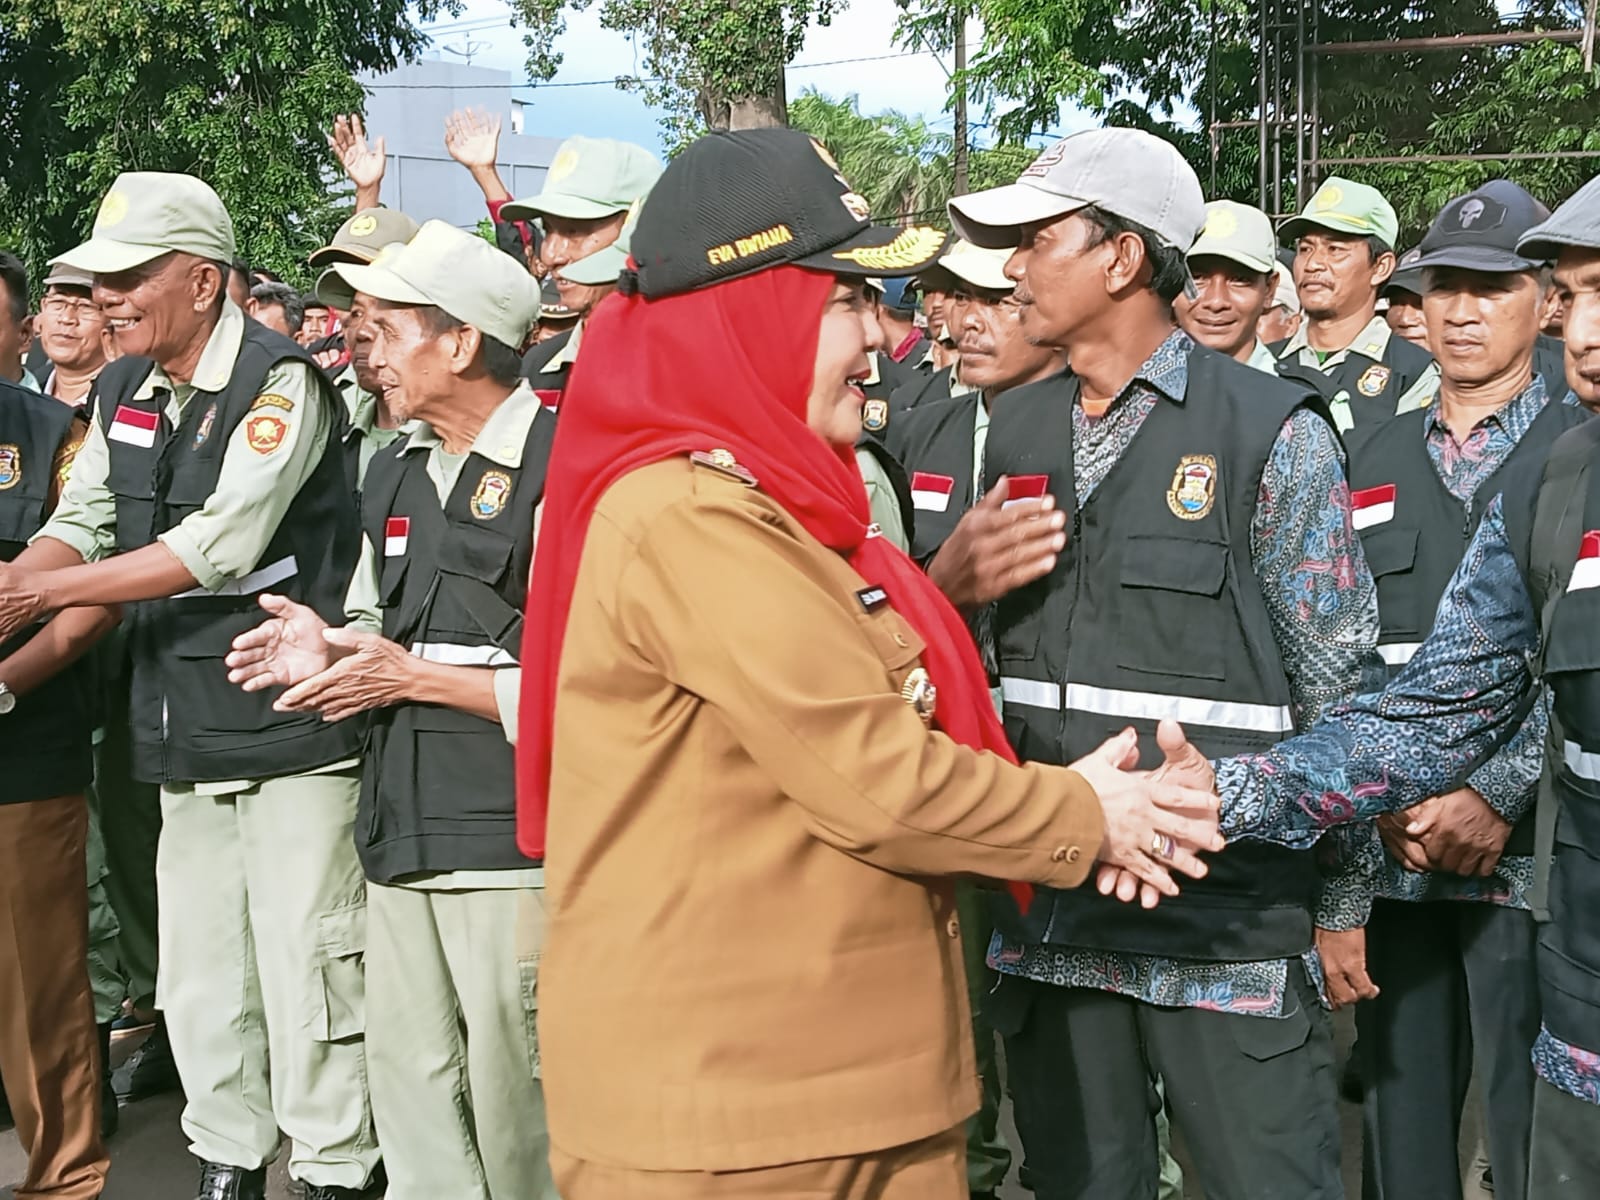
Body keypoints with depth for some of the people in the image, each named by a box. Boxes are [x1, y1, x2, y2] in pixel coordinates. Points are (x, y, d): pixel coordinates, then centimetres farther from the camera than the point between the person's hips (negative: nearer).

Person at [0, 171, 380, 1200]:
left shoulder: (281, 384, -12)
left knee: (304, 971, -4)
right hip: (184, 731, 8)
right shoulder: (122, 394, 12)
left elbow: (220, 545, -20)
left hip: (293, 728, -7)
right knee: (200, 977, 14)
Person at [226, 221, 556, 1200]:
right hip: (403, 836, 8)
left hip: (515, 843, -8)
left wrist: (416, 678, -14)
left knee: (517, 1121, 1)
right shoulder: (395, 476, 16)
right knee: (412, 1110, 14)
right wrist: (330, 651, 4)